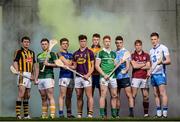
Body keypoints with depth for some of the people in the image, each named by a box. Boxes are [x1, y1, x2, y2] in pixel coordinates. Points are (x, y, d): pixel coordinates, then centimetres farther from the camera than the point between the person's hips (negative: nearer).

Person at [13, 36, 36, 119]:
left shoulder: (32, 53, 19)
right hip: (22, 74, -7)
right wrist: (18, 71, -27)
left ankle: (26, 114, 18)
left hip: (29, 75, 7)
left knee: (27, 96, 11)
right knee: (21, 94, -17)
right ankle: (18, 114, -18)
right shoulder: (19, 52, 0)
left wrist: (32, 74, 11)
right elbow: (15, 62, -11)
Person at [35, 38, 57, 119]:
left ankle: (52, 114, -15)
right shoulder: (39, 55, 19)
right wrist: (36, 78, 14)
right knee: (43, 98, 8)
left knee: (50, 97, -12)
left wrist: (48, 64, -14)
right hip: (40, 78, 6)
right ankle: (44, 115, 11)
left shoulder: (52, 54, 4)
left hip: (49, 77, -6)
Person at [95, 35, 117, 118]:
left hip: (113, 76, 6)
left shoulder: (113, 53, 17)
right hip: (104, 76, -6)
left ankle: (114, 113, 15)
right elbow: (97, 65, -5)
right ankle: (102, 114, -7)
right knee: (103, 95, -9)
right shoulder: (100, 53, 0)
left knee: (114, 95, 7)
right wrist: (104, 75, -13)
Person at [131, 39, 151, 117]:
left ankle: (146, 113, 10)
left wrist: (138, 66, -5)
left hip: (144, 78, 2)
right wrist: (144, 64, 0)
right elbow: (134, 66, -9)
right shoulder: (132, 55, 4)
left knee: (145, 95, 3)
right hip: (135, 78, -2)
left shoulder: (146, 55, 11)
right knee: (133, 95, -8)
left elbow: (148, 67, 2)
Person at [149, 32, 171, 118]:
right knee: (156, 94, 6)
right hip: (153, 74, 7)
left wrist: (162, 62, -27)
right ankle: (158, 113, 9)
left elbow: (169, 61, -8)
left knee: (162, 93, -11)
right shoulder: (151, 51, 19)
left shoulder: (163, 48, -2)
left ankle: (164, 113, -12)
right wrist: (149, 71, 9)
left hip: (160, 73, -7)